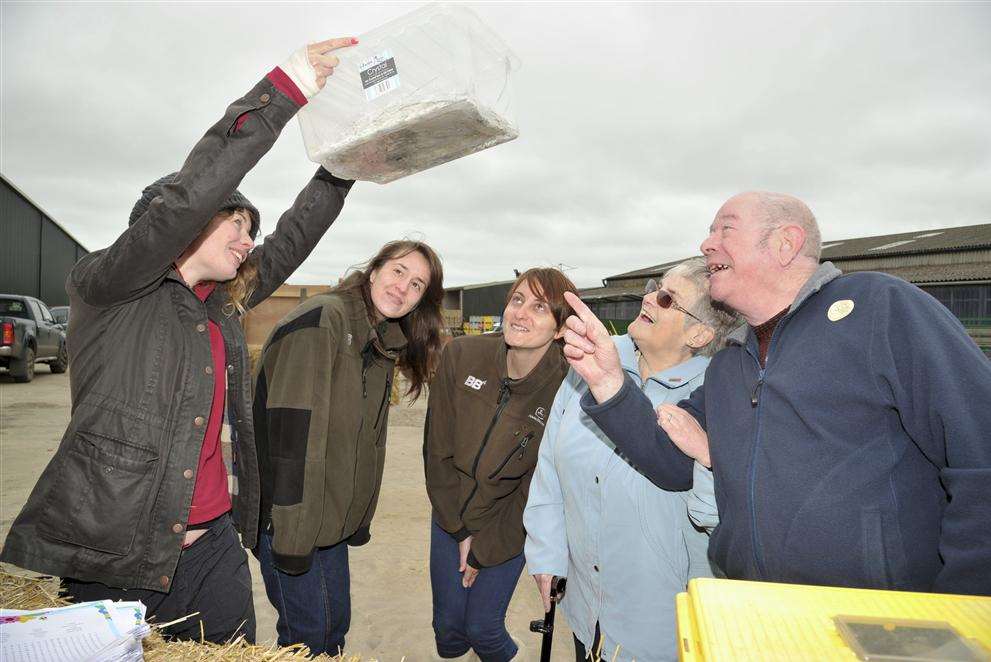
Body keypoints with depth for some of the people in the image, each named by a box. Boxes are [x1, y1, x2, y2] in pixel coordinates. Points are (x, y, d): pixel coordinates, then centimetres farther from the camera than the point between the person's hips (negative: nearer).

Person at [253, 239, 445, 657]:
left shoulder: (384, 345, 9)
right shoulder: (323, 318, -18)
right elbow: (294, 432, -24)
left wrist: (358, 521, 14)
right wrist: (292, 536, -24)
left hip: (333, 519, 8)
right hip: (290, 519, -8)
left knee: (336, 627, 19)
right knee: (309, 635, 5)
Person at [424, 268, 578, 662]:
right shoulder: (461, 356, -16)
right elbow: (437, 451, -8)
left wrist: (484, 551, -8)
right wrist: (460, 530, -7)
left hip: (508, 528, -2)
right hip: (450, 516, 3)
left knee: (482, 627, 9)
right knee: (447, 625, 14)